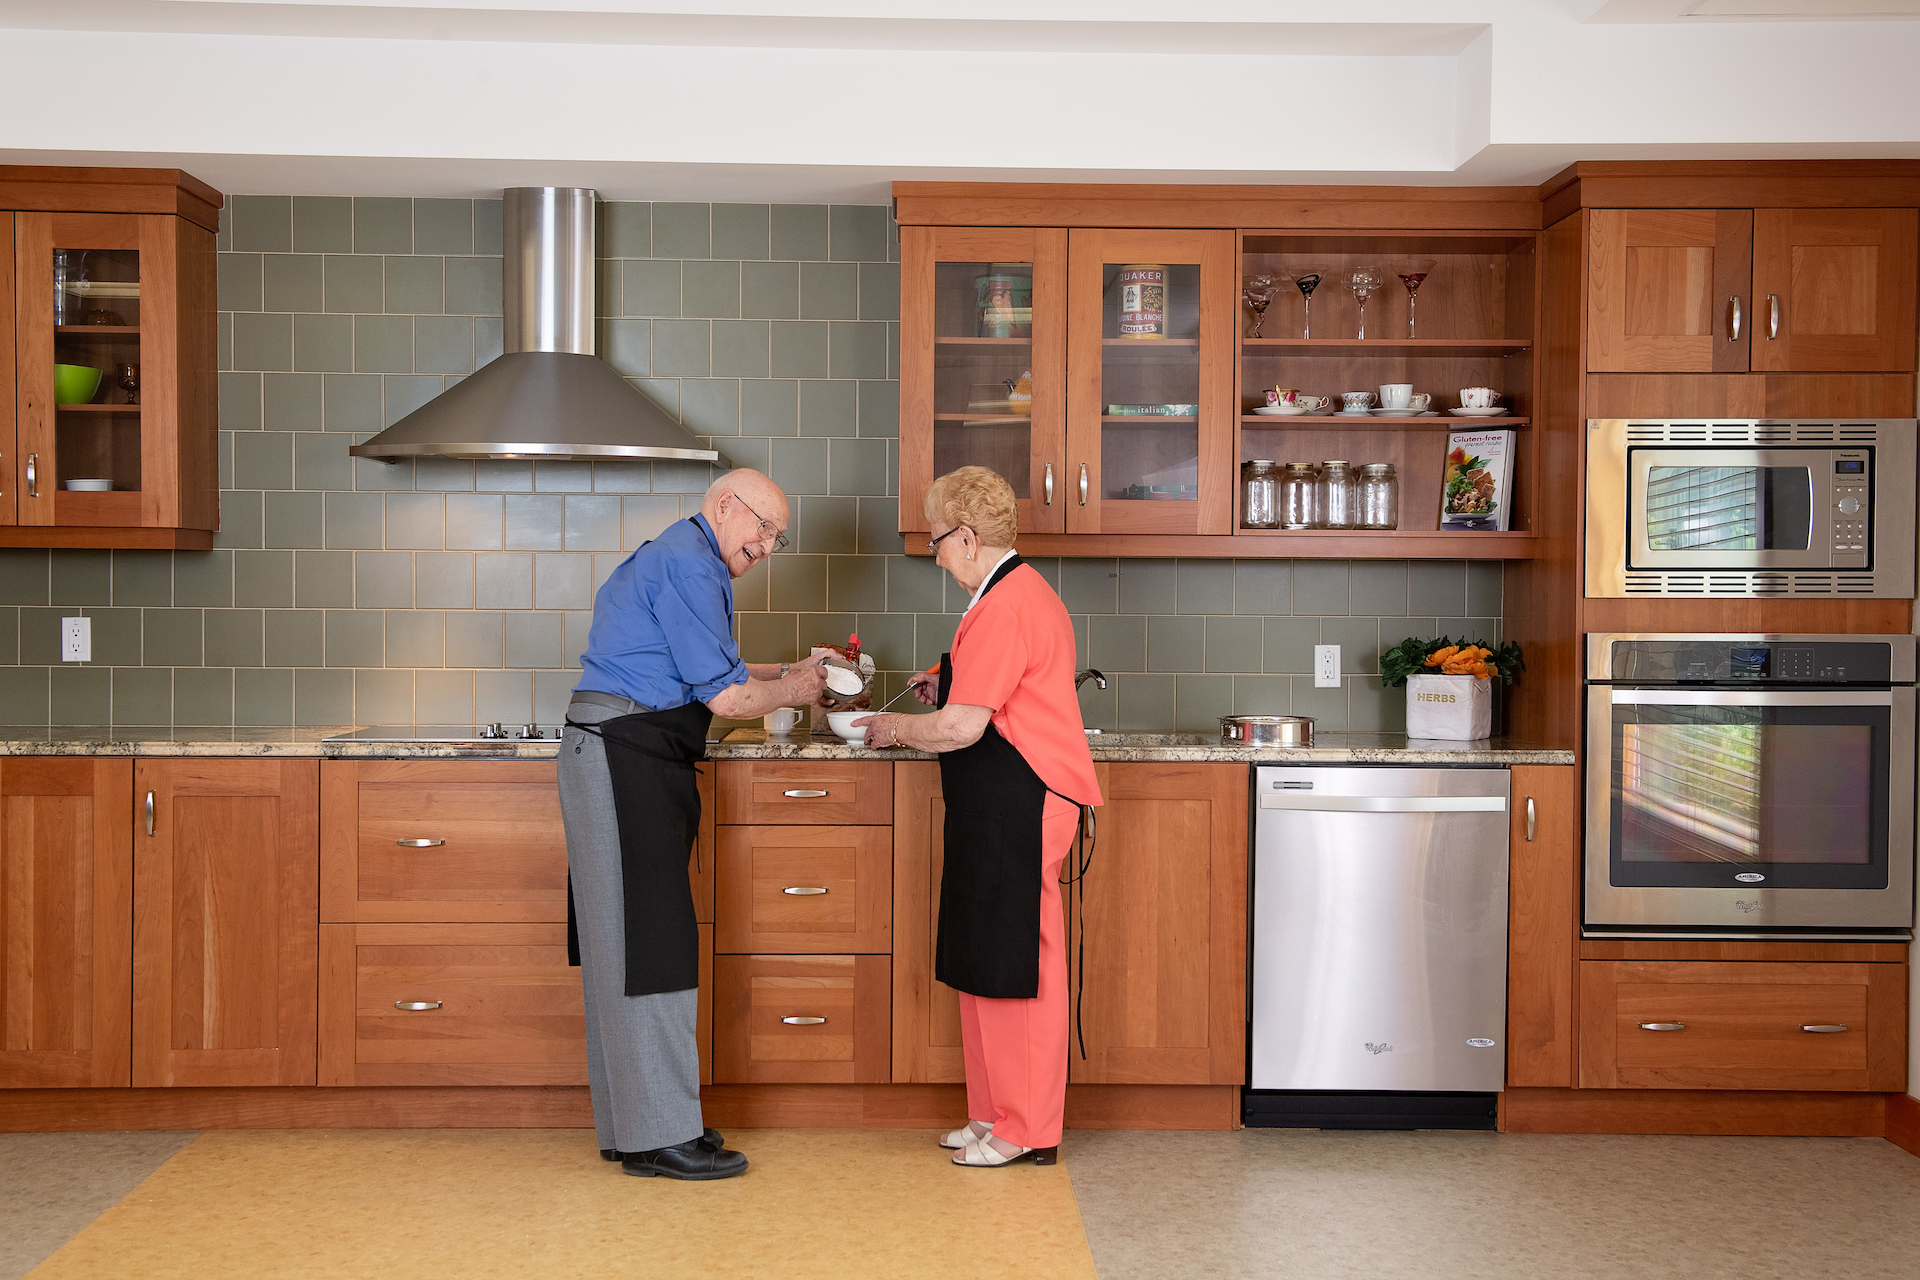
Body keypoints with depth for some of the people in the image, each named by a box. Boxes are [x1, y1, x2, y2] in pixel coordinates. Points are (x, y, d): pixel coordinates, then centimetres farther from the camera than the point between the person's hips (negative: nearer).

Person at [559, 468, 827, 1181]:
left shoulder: (674, 557, 23)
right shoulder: (690, 564, -11)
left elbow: (699, 675, 29)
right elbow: (725, 697, -15)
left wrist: (787, 671, 23)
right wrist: (789, 691, 3)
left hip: (629, 761, 11)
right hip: (625, 757, -11)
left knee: (628, 947, 11)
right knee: (648, 945, -8)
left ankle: (630, 1125, 17)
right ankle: (658, 1136, -3)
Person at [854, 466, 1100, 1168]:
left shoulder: (1003, 608, -18)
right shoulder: (1025, 591, 17)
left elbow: (962, 727, -21)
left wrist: (895, 727, -4)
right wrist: (948, 688, 18)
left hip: (1017, 810, -11)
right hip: (1003, 808, 11)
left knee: (1013, 965, -2)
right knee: (988, 960, 15)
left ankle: (1026, 1130, 9)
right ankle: (997, 1115, 24)